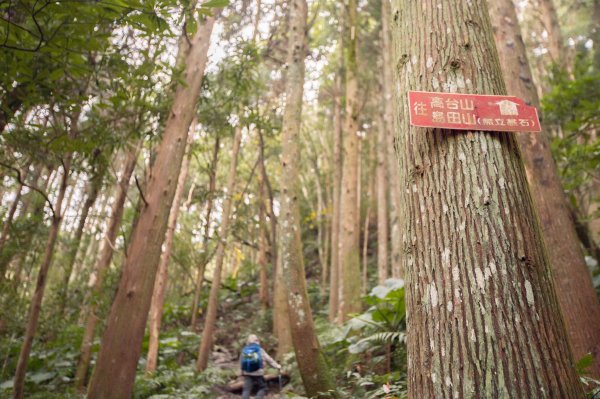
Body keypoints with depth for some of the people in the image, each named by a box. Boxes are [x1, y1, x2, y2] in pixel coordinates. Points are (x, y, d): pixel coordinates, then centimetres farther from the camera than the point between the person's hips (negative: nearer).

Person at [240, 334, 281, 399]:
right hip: (258, 373, -2)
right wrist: (277, 366, 11)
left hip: (247, 374, 3)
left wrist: (243, 372, 25)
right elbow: (269, 359, 1)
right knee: (263, 388, 14)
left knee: (246, 390, 4)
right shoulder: (260, 350, -3)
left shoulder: (244, 350, 3)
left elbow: (241, 363, 9)